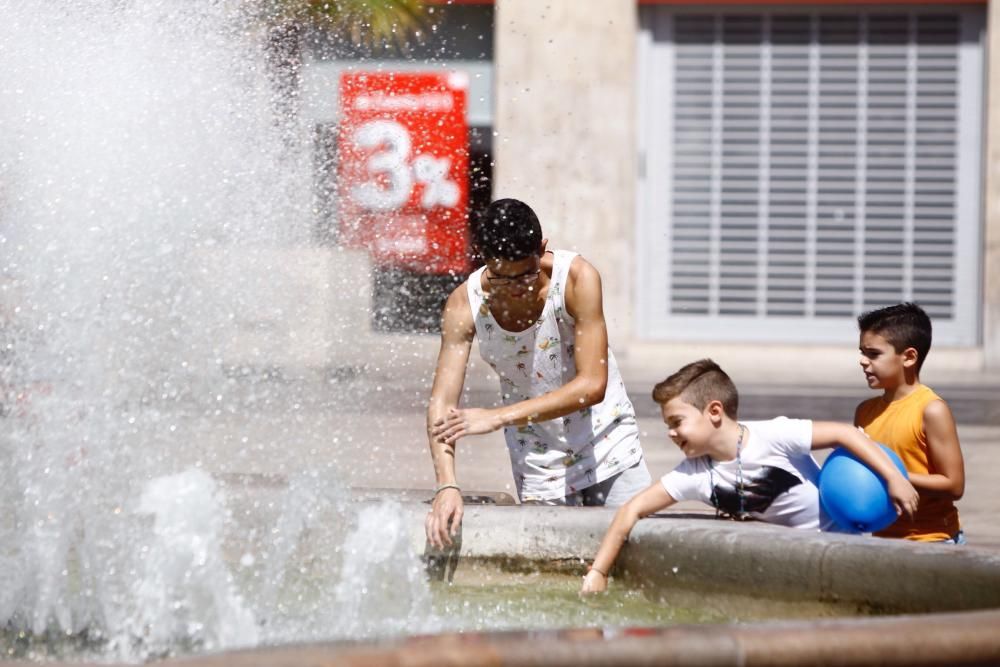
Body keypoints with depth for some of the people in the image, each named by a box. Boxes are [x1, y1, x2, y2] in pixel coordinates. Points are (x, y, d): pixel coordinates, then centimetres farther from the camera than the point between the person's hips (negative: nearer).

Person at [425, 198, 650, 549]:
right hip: (537, 463, 1)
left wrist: (499, 416, -33)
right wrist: (446, 485, -36)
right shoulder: (464, 304, -17)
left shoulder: (577, 278, -22)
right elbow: (442, 402, -20)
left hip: (606, 444, -1)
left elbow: (593, 385, -26)